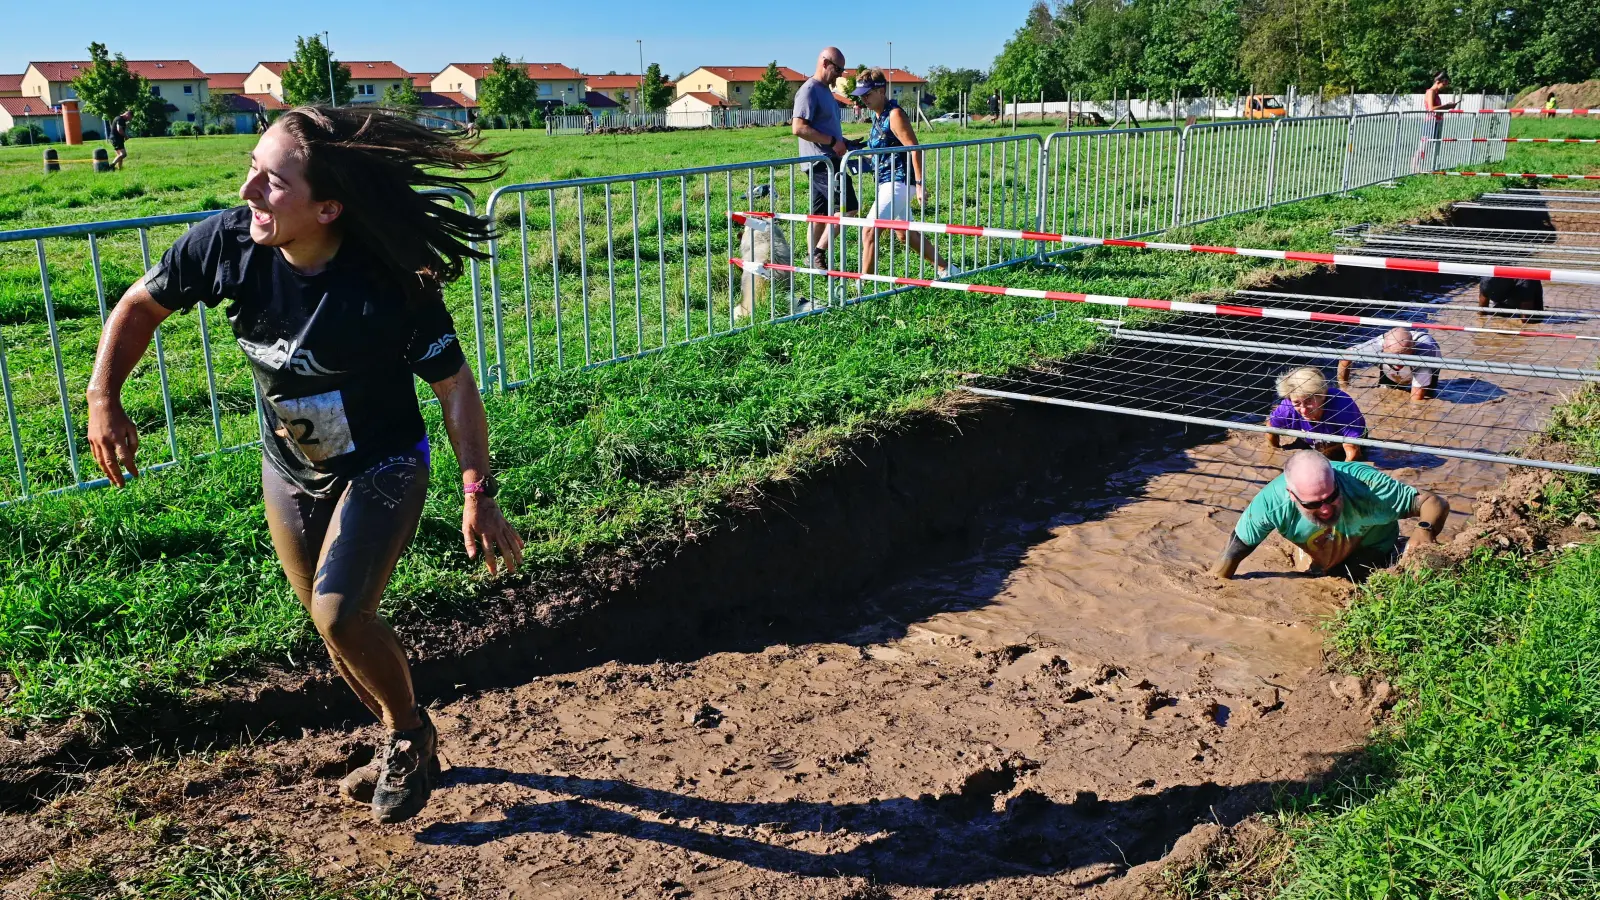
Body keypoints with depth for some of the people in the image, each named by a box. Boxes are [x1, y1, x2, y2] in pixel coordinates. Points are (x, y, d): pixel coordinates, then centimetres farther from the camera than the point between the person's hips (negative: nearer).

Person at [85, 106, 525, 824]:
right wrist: (104, 400, -10)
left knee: (339, 613, -20)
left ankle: (409, 735, 11)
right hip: (289, 470, 5)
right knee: (334, 625, 15)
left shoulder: (390, 285, -31)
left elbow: (454, 387, -21)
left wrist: (478, 494, -25)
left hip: (381, 468, -5)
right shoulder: (227, 242, -20)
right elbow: (142, 304, -1)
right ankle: (407, 747, 38)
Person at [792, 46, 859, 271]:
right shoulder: (809, 91, -13)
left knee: (821, 213, 11)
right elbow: (799, 128, -22)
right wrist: (833, 141, -21)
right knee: (847, 207, -14)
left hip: (829, 159, 10)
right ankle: (819, 254, -8)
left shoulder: (825, 90, 18)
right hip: (821, 160, -10)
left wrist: (844, 142, 17)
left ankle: (815, 261, 16)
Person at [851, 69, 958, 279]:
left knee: (870, 232, -15)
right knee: (908, 234, 19)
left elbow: (914, 149, -20)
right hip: (888, 182, 10)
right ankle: (945, 270, 31)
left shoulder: (895, 115, -14)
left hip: (898, 182, -10)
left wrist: (919, 183, -24)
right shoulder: (878, 116, 13)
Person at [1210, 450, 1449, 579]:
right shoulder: (1272, 503, -39)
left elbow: (1436, 503, -37)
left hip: (1377, 555, -2)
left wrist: (1425, 529, -60)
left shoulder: (1365, 485, -44)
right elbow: (1235, 549, -24)